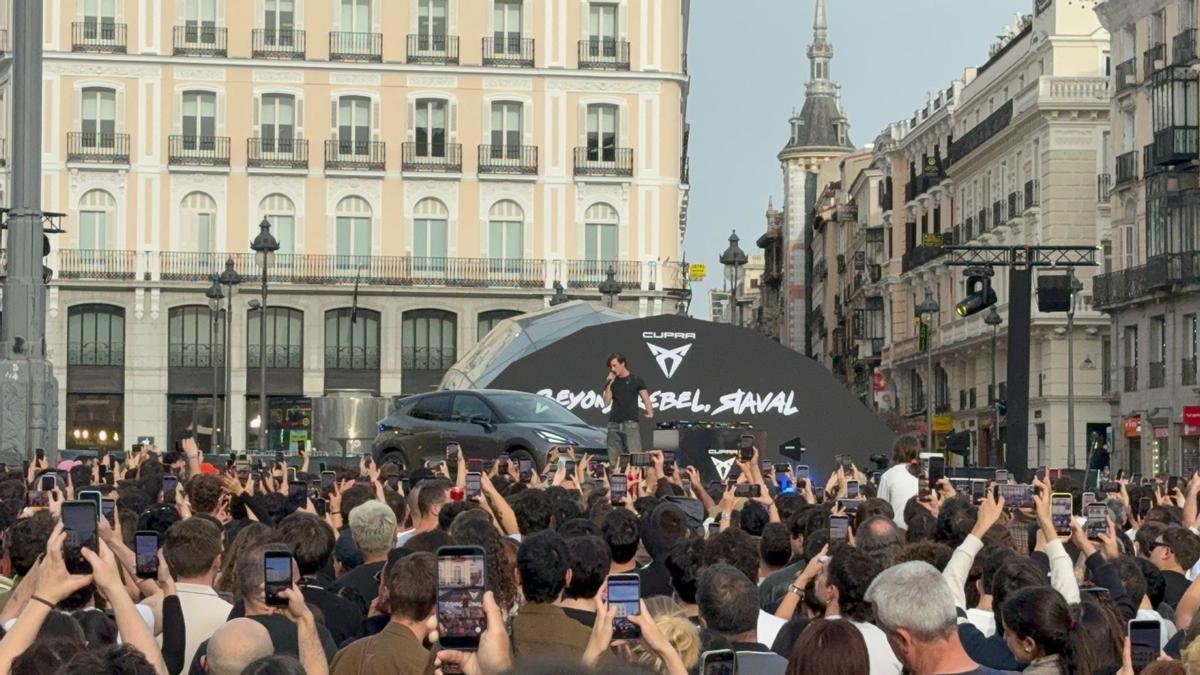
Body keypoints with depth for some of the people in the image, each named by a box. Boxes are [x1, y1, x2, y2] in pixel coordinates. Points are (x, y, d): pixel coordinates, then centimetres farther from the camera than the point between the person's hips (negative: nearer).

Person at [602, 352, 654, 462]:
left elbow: (645, 398, -4)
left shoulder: (636, 380, 4)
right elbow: (606, 402, 8)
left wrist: (650, 412, -23)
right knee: (614, 459, 3)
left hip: (631, 423, -4)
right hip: (614, 424, 4)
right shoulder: (612, 382, 14)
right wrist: (609, 384, -1)